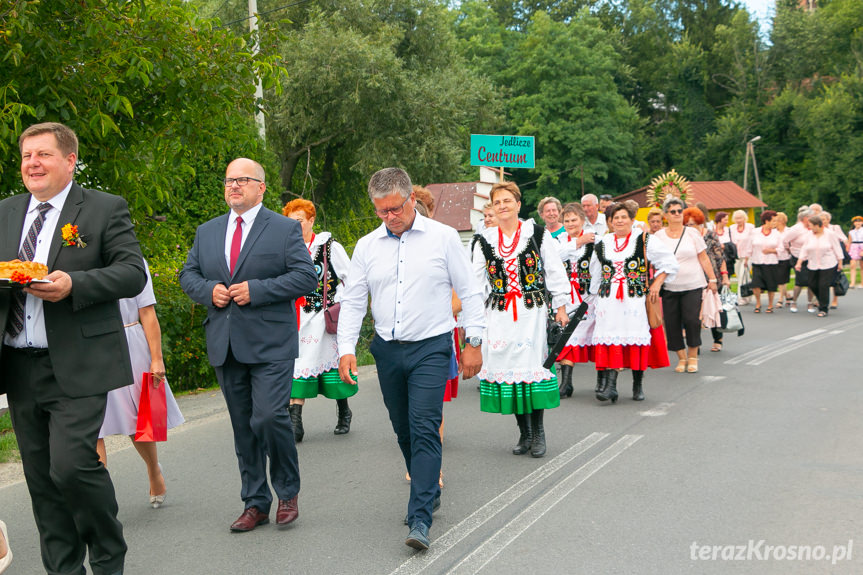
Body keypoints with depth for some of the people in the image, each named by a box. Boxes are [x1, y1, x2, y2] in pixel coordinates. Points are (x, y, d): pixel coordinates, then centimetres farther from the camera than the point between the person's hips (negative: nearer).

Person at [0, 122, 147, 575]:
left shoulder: (106, 209, 0)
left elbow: (133, 273, -7)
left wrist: (73, 285, -20)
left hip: (77, 367, -5)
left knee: (72, 464, -14)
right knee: (40, 478, 9)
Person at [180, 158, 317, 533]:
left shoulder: (285, 229, 1)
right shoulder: (207, 232, 15)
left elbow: (306, 277, -7)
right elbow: (188, 275, 17)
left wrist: (256, 289, -15)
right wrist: (209, 290, -6)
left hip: (270, 345, -5)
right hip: (225, 346, 5)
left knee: (270, 417, -15)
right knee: (243, 428, 9)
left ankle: (288, 493, 8)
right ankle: (256, 504, 20)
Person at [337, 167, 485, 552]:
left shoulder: (443, 238, -2)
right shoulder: (366, 246, 6)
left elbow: (470, 293, 1)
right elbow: (352, 301, 7)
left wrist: (474, 343, -2)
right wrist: (346, 348, -4)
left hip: (431, 347, -4)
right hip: (387, 349, 4)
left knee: (424, 429, -12)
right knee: (404, 431, 12)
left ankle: (420, 520, -12)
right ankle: (428, 493, 32)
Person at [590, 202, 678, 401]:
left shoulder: (645, 241, 3)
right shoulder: (602, 245, 14)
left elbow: (669, 263, 5)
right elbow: (595, 272, 27)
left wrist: (656, 284, -3)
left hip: (636, 300, -2)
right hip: (609, 301, 3)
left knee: (637, 337, -2)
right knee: (611, 339, -8)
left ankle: (638, 385, 11)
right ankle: (609, 385, -13)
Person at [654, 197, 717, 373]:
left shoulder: (692, 233, 4)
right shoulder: (659, 236, 4)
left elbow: (703, 258, 6)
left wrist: (712, 279, 4)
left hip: (693, 286, -1)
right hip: (669, 287, 1)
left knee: (692, 320, -8)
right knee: (672, 323, 0)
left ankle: (693, 356, 9)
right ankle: (682, 358, 15)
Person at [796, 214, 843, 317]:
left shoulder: (829, 235, -5)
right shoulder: (810, 236, 4)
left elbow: (837, 249, 1)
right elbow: (804, 250, 7)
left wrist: (840, 263, 2)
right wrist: (799, 263, 0)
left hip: (828, 266, -5)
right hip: (813, 266, 5)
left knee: (824, 286, -11)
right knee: (813, 285, 6)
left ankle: (823, 309, 0)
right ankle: (824, 302, 31)